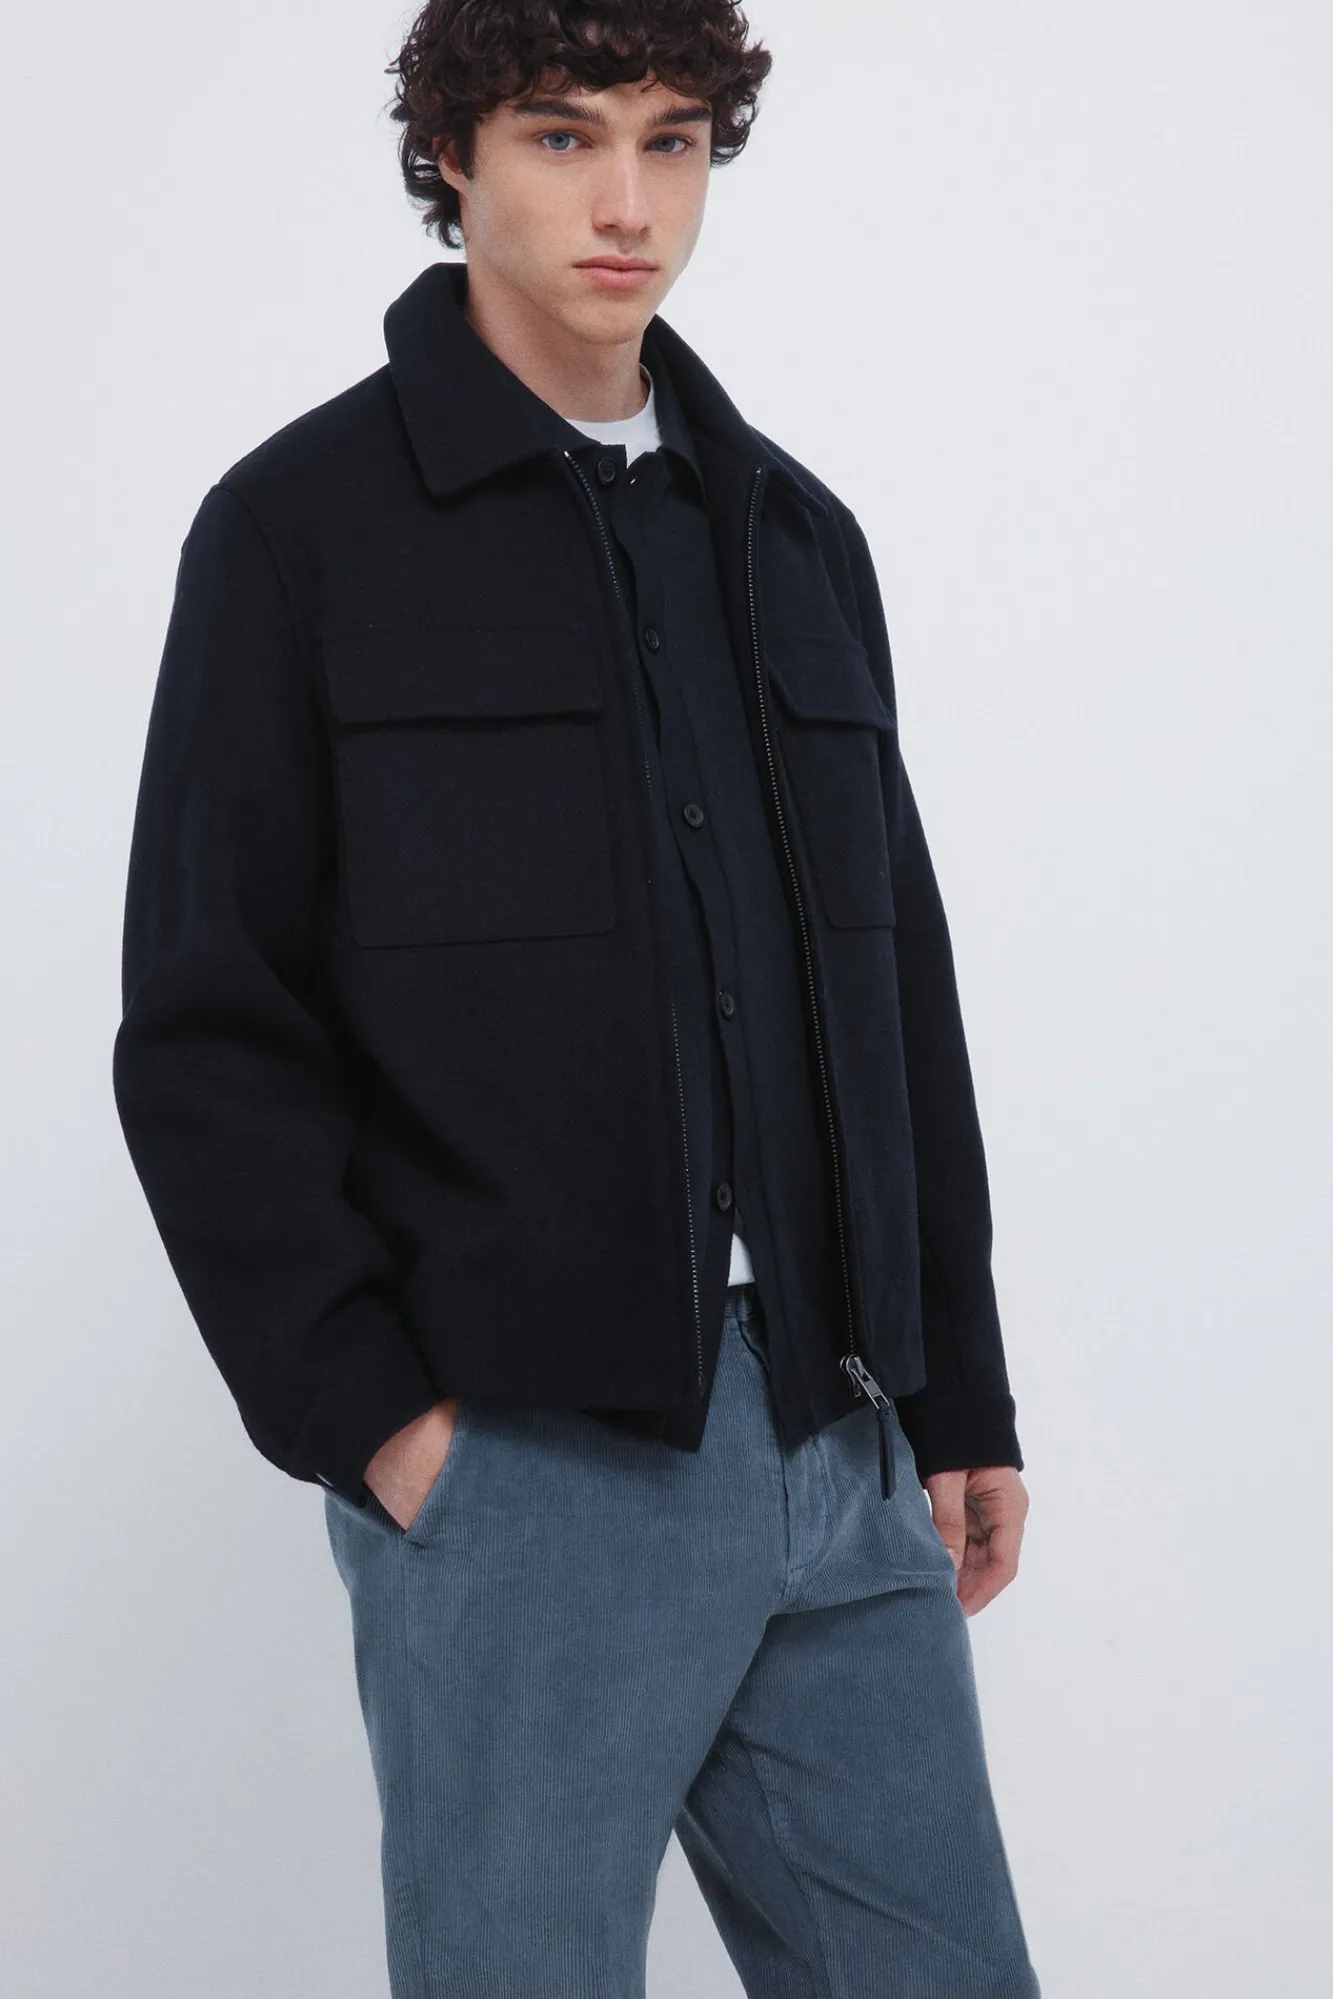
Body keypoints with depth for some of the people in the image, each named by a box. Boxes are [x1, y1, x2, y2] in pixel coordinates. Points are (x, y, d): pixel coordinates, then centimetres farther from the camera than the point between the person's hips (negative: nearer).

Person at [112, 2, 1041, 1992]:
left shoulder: (796, 535, 15)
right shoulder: (303, 526, -1)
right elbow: (205, 1029, -5)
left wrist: (956, 1396, 12)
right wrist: (362, 1411, -11)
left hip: (841, 1452, 5)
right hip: (526, 1461, -5)